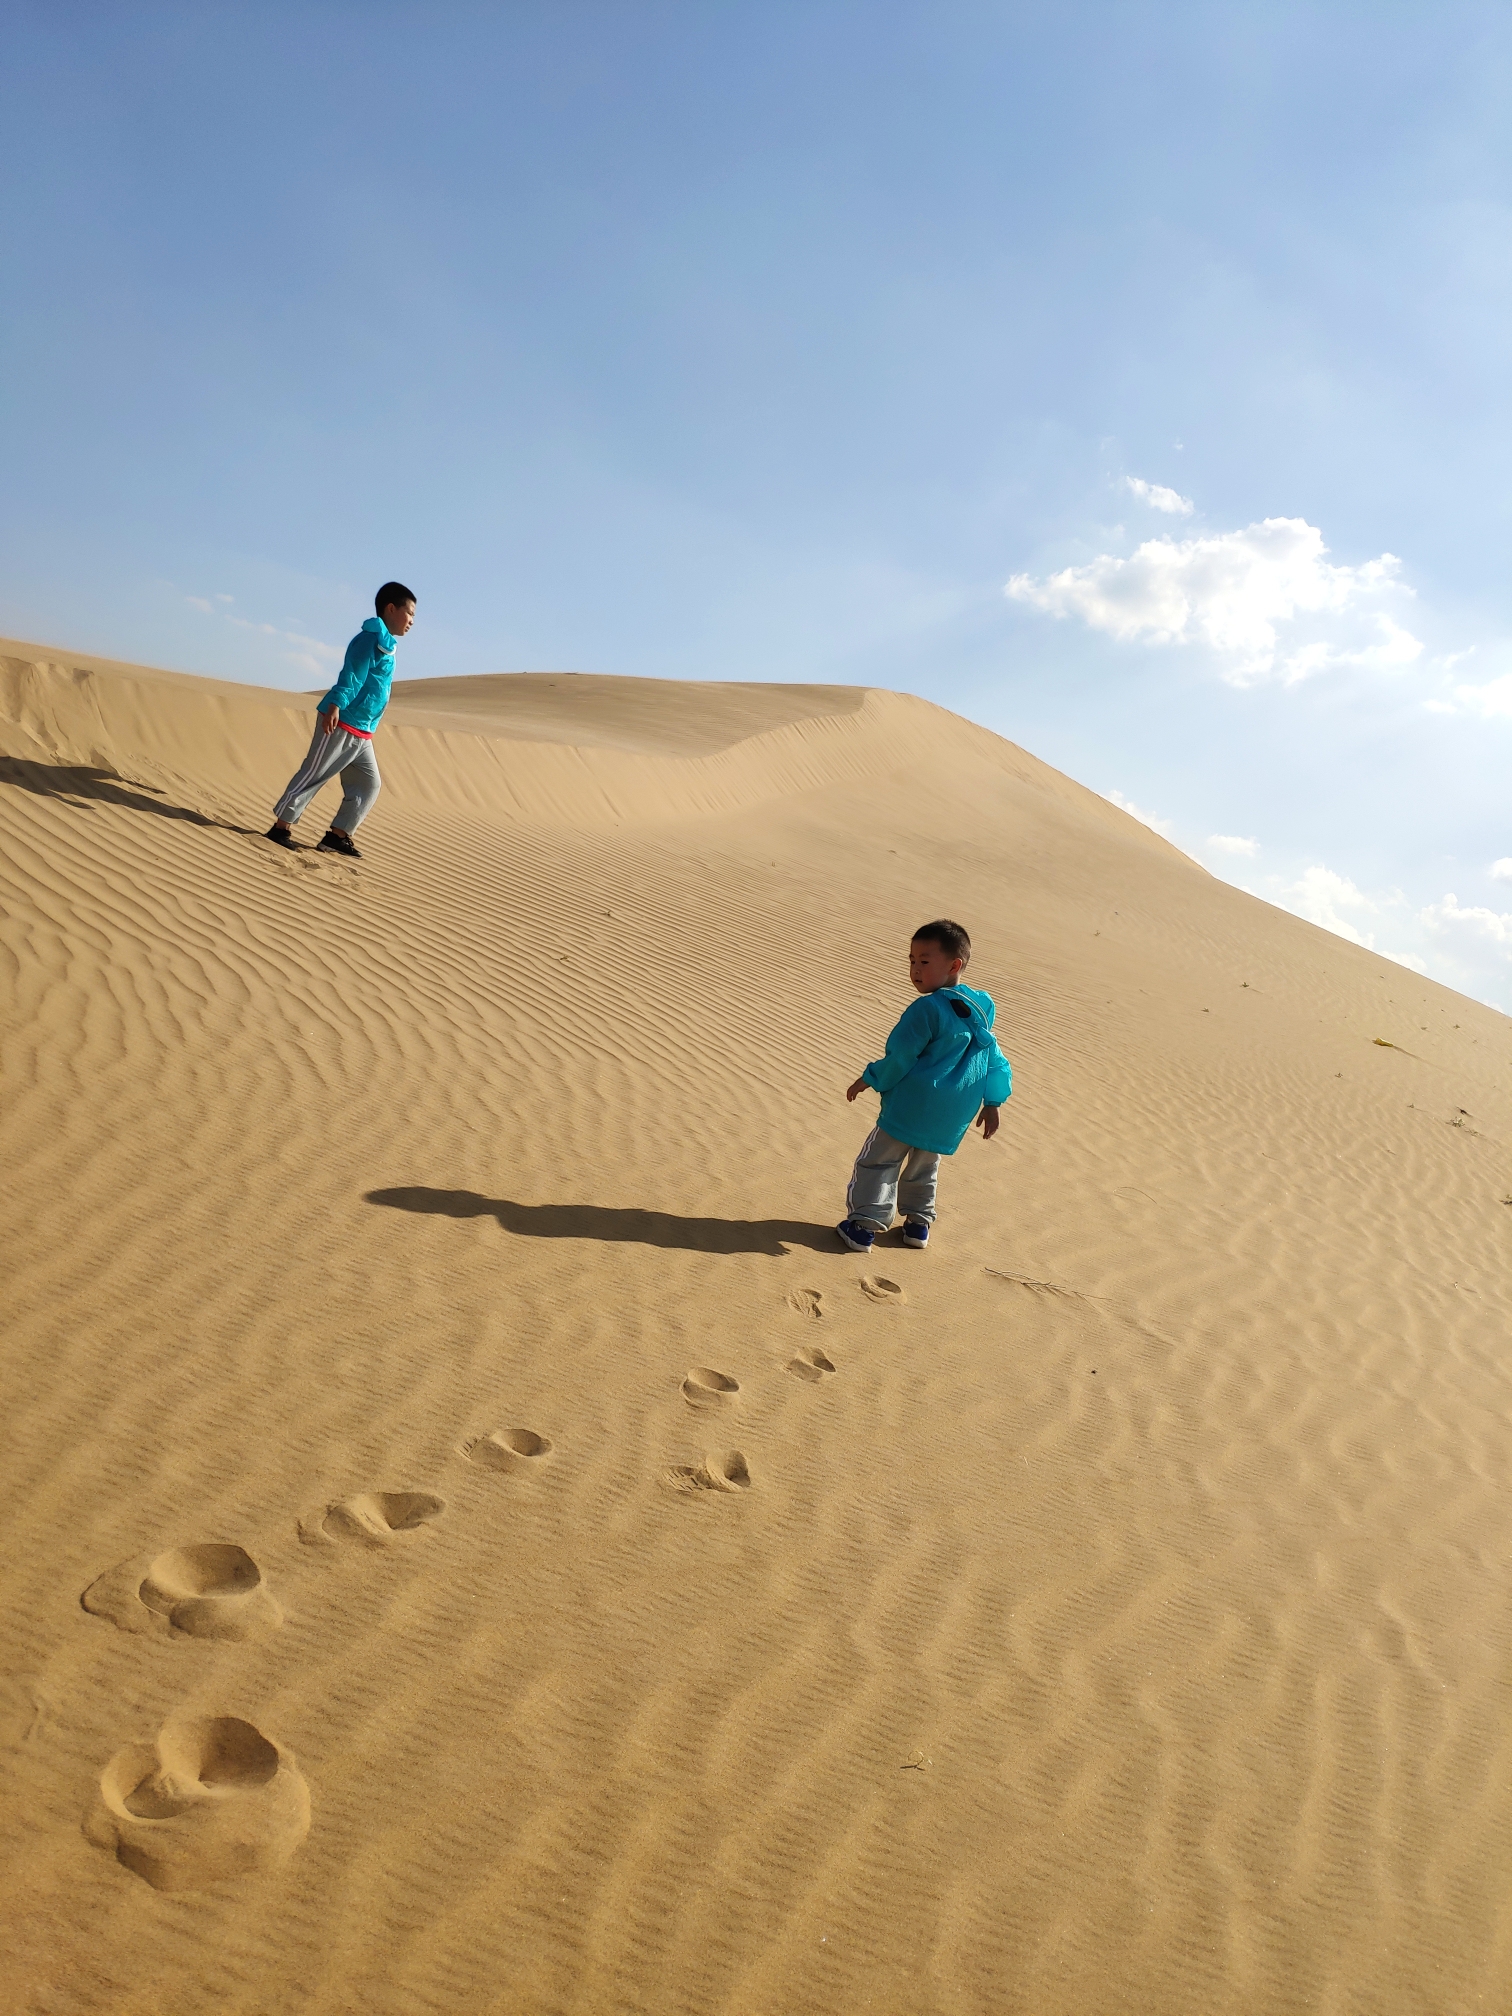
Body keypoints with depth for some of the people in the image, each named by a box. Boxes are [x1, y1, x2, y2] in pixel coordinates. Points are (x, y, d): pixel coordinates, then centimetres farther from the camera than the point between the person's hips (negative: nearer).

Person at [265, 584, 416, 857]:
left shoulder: (385, 643, 19)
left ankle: (338, 835, 11)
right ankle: (281, 826, 1)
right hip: (341, 725, -10)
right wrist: (335, 706, -29)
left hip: (360, 733, 10)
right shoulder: (374, 636, -10)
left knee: (369, 783, 8)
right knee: (314, 775, -5)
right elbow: (352, 674, -20)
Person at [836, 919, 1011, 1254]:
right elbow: (992, 1058, 12)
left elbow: (899, 1058, -16)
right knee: (925, 1164, 25)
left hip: (911, 1106, -7)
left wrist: (867, 1080, -1)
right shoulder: (983, 1007, 5)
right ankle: (919, 1221, 30)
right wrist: (992, 1102, 20)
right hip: (955, 1113, 7)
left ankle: (864, 1222, -2)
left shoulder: (926, 1009, -19)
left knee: (878, 1161, 2)